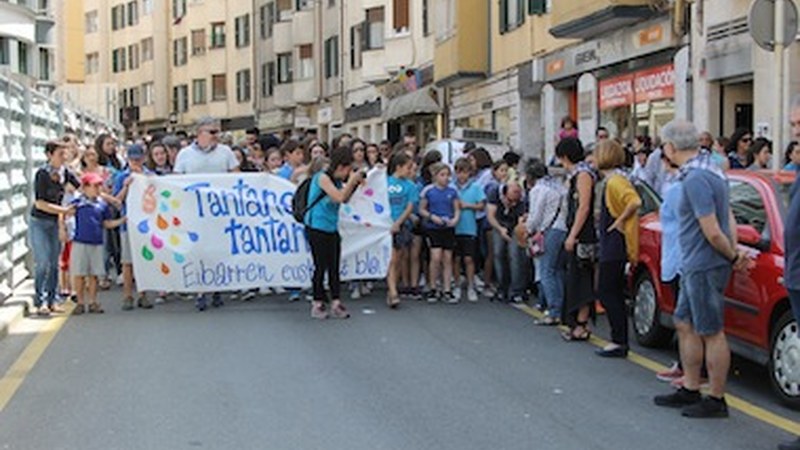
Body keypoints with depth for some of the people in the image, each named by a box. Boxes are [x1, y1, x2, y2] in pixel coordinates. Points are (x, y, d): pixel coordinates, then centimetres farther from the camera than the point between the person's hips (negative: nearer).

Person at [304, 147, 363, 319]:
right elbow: (339, 197, -23)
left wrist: (354, 183, 4)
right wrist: (352, 181, -14)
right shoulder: (322, 177, -15)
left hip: (332, 229, 8)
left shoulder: (336, 180, 8)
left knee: (334, 267, 4)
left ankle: (336, 303, 7)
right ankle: (318, 303, 10)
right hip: (317, 228, -7)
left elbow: (345, 200, 15)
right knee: (320, 267, -1)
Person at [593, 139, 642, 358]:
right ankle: (619, 340, 18)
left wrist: (620, 221, -20)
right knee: (614, 293, 13)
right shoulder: (613, 179, 14)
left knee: (607, 292, -6)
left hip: (615, 247, -10)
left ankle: (619, 342, -3)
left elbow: (635, 202, -30)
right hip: (611, 246, 10)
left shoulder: (615, 181, -16)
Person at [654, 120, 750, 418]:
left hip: (704, 267, -10)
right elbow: (729, 218, 14)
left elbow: (713, 232, -23)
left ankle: (716, 400, 9)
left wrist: (733, 257, -8)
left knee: (711, 332, -1)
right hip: (695, 265, 10)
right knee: (685, 325, 17)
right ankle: (690, 391, 26)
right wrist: (736, 253, 7)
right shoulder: (709, 170, 12)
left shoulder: (696, 179, -21)